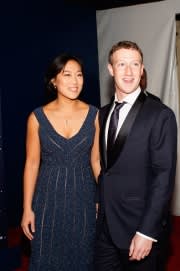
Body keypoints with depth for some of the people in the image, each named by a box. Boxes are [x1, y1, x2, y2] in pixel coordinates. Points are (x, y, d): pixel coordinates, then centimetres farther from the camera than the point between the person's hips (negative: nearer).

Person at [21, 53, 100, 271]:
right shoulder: (38, 117, -6)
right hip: (49, 197, -1)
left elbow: (96, 160, 3)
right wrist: (27, 209, -2)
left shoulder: (94, 115, -3)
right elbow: (32, 163, -2)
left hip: (83, 197, 1)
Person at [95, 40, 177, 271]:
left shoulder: (160, 115, -12)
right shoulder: (103, 113, 7)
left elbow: (164, 177, -15)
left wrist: (147, 232, -17)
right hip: (105, 224, 5)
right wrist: (98, 202, 7)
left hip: (138, 226, -5)